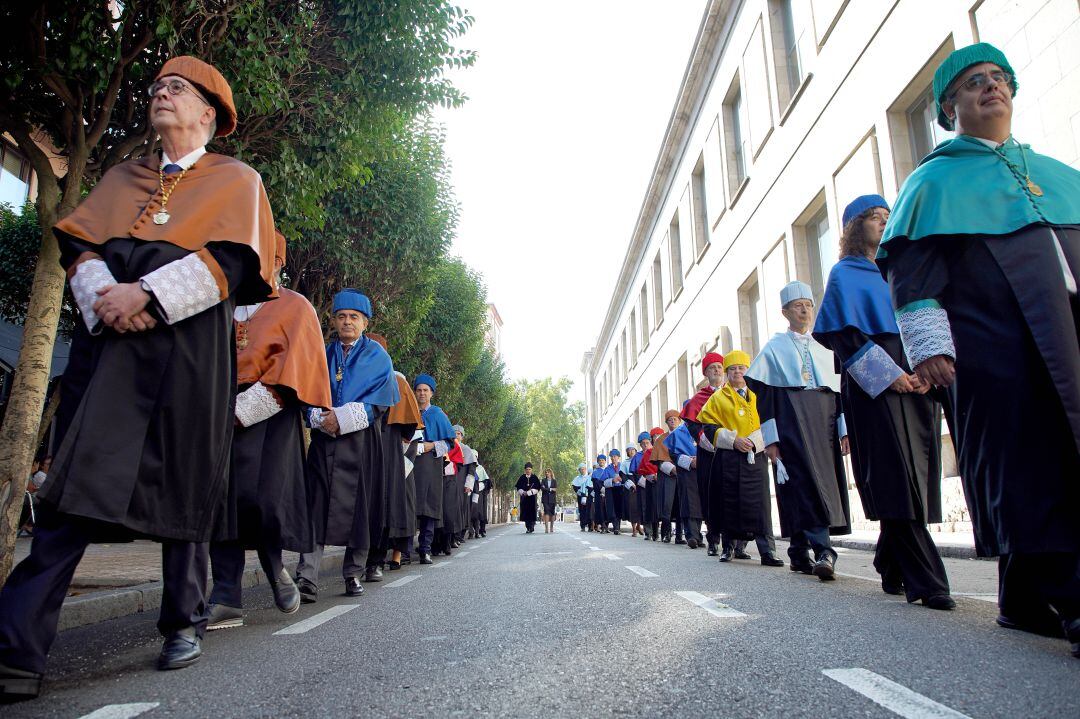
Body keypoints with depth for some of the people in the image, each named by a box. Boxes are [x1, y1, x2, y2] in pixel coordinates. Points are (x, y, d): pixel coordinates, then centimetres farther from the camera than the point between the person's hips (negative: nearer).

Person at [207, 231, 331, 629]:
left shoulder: (295, 307, 6)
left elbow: (295, 365, -6)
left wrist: (245, 410, -14)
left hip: (269, 416, -5)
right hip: (224, 413, 5)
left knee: (260, 497, -16)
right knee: (223, 501, -2)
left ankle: (274, 565, 12)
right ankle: (227, 599, 2)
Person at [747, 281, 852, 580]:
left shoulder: (824, 348, 18)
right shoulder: (775, 347, 6)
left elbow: (839, 390, 15)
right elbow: (764, 394, -1)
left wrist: (844, 429, 3)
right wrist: (770, 439, -9)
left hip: (824, 421, 5)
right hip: (791, 422, -4)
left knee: (825, 483, 1)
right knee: (807, 482, -16)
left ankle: (799, 553, 12)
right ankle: (824, 552, -20)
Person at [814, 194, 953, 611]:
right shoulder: (845, 275, 6)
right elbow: (843, 333, -6)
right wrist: (887, 373, -15)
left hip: (916, 380, 6)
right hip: (874, 386, -6)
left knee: (915, 480, 4)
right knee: (898, 481, -12)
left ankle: (892, 570, 16)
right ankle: (925, 581, -12)